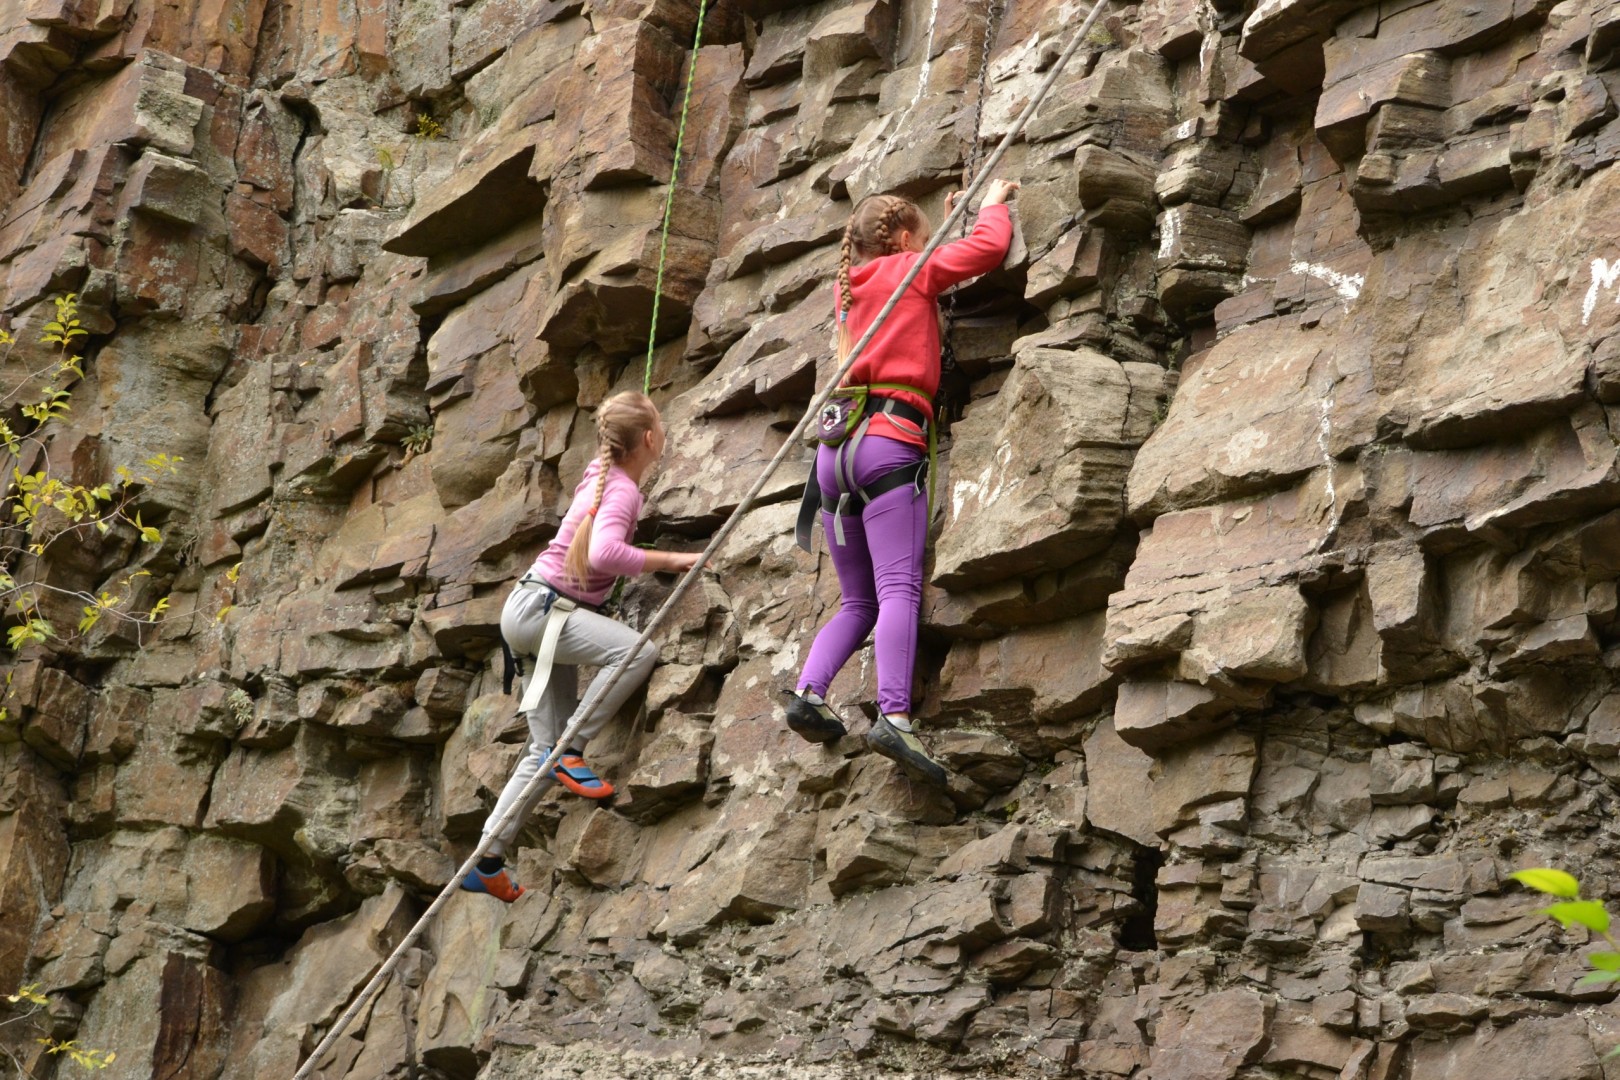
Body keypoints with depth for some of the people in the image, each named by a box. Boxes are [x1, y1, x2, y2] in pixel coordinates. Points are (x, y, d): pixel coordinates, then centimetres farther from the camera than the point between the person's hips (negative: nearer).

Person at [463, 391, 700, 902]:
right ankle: (571, 750, -19)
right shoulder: (624, 490, -15)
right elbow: (603, 552, -33)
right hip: (538, 606, -9)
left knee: (546, 752, 7)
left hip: (549, 613, 9)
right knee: (639, 650, -30)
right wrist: (671, 560, -24)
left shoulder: (600, 472, 11)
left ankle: (487, 861, 8)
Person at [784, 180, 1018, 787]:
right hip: (888, 440, -7)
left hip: (835, 446, 7)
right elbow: (991, 246, 7)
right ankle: (893, 716, -35)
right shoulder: (910, 270, 9)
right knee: (899, 588, -19)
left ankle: (808, 692, -10)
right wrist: (993, 203, 27)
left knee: (858, 601, 12)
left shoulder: (849, 288, 27)